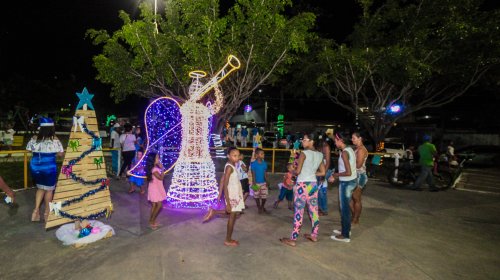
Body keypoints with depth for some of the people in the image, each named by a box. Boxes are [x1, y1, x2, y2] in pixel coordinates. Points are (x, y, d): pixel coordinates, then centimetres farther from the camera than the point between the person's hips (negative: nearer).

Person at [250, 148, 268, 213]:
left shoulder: (264, 163, 0)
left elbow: (265, 173, 5)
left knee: (264, 196, 8)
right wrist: (254, 183, -11)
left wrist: (266, 182, 2)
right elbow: (253, 174, -9)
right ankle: (259, 208, 26)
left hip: (263, 182, 3)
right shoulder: (253, 164, -11)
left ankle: (263, 207, 31)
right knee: (257, 196, 8)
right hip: (256, 183, -3)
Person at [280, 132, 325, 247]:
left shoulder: (304, 153, -14)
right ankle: (314, 235, 29)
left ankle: (292, 239, 5)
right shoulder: (320, 155, 6)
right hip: (313, 184, 7)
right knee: (314, 210, 16)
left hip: (302, 185, -7)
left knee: (298, 212, -2)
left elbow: (298, 171, -16)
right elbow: (322, 172, 9)